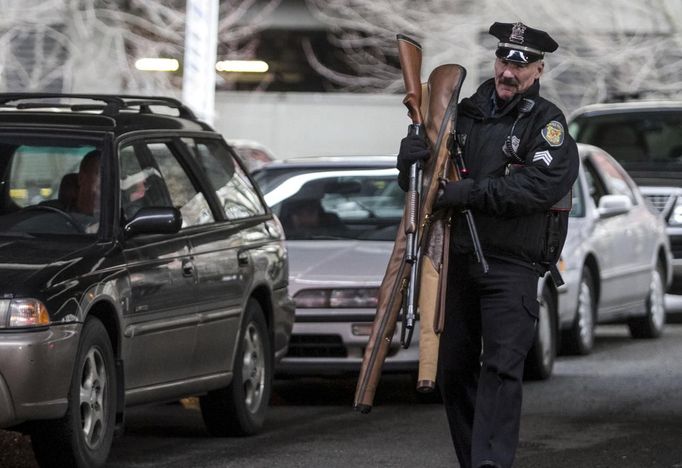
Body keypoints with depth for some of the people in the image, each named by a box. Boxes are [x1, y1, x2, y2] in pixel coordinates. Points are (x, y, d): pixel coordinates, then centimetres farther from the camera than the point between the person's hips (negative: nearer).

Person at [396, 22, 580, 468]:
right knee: (453, 368, 8)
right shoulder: (466, 113, 14)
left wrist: (470, 193, -22)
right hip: (456, 260, 6)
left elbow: (547, 182, -20)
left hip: (511, 267, -6)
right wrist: (411, 160, -6)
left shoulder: (546, 122, -2)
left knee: (502, 368, -15)